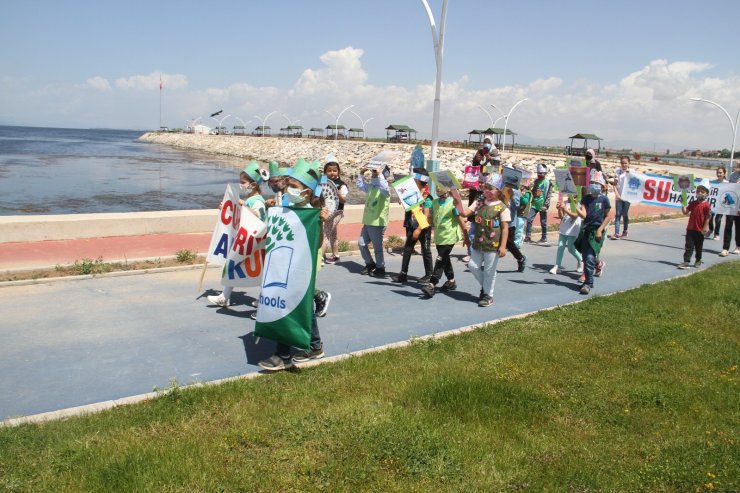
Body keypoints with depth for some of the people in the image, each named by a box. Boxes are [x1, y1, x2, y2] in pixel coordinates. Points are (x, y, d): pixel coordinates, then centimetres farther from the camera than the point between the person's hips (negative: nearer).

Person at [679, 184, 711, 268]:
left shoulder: (706, 205, -10)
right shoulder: (693, 203, 5)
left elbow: (707, 217, -10)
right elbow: (685, 212, 5)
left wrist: (705, 227, -13)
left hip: (700, 230, -3)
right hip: (690, 228, 3)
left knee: (698, 246, 12)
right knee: (688, 246, 0)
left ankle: (698, 261, 30)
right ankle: (686, 262, -3)